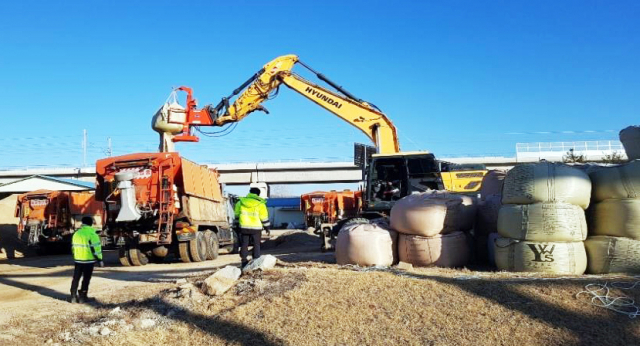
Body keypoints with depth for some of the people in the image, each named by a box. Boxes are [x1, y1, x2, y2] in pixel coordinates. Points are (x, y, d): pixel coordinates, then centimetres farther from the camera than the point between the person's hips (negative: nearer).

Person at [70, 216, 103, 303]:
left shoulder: (76, 233, 7)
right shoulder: (92, 234, -13)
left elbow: (73, 247, 15)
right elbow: (96, 248, -15)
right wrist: (100, 260, -8)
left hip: (78, 260, 5)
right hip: (89, 260, -5)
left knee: (76, 278, 12)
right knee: (86, 279, 4)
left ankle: (73, 297, 12)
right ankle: (82, 297, 6)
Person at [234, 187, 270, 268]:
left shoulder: (240, 202, 4)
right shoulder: (260, 204, -7)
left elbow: (237, 215, 12)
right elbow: (264, 217, -4)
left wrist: (237, 225, 23)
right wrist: (267, 227, 6)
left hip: (244, 227, 3)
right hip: (256, 228, -3)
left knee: (244, 244, 10)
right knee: (256, 245, 7)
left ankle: (244, 260, 10)